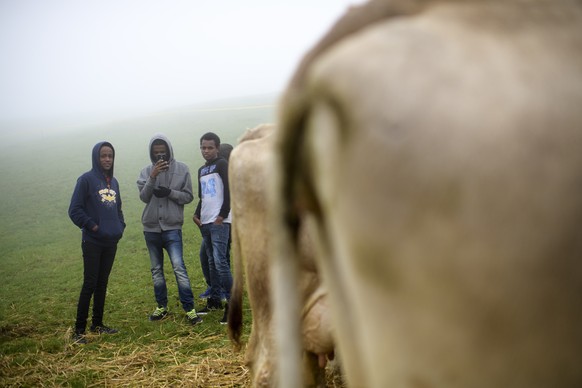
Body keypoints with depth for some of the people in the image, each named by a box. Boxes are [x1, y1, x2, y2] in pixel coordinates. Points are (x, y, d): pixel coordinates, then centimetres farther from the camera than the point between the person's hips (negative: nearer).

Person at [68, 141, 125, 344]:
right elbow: (74, 210, -11)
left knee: (102, 284, 12)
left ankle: (97, 324, 22)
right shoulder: (86, 179, -9)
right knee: (90, 284, -6)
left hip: (111, 242, 6)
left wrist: (120, 227, 7)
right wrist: (92, 226, -15)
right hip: (92, 242, -6)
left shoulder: (113, 181, 11)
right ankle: (79, 329, 1)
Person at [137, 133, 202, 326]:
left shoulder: (182, 169, -2)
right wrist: (153, 177, -20)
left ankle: (189, 308, -8)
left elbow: (188, 196, -2)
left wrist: (170, 192, -18)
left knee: (179, 267, -13)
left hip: (172, 227, -3)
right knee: (156, 269, 13)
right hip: (151, 227, 4)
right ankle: (161, 306, 24)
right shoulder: (146, 171, 2)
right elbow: (143, 197, -7)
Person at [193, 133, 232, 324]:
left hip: (219, 222, -8)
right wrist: (197, 214, 8)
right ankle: (215, 300, 19)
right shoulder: (202, 170, 19)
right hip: (205, 222, 8)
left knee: (220, 261, -14)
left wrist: (222, 215, -15)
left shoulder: (222, 164, -4)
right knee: (212, 262, 11)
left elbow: (229, 191, -12)